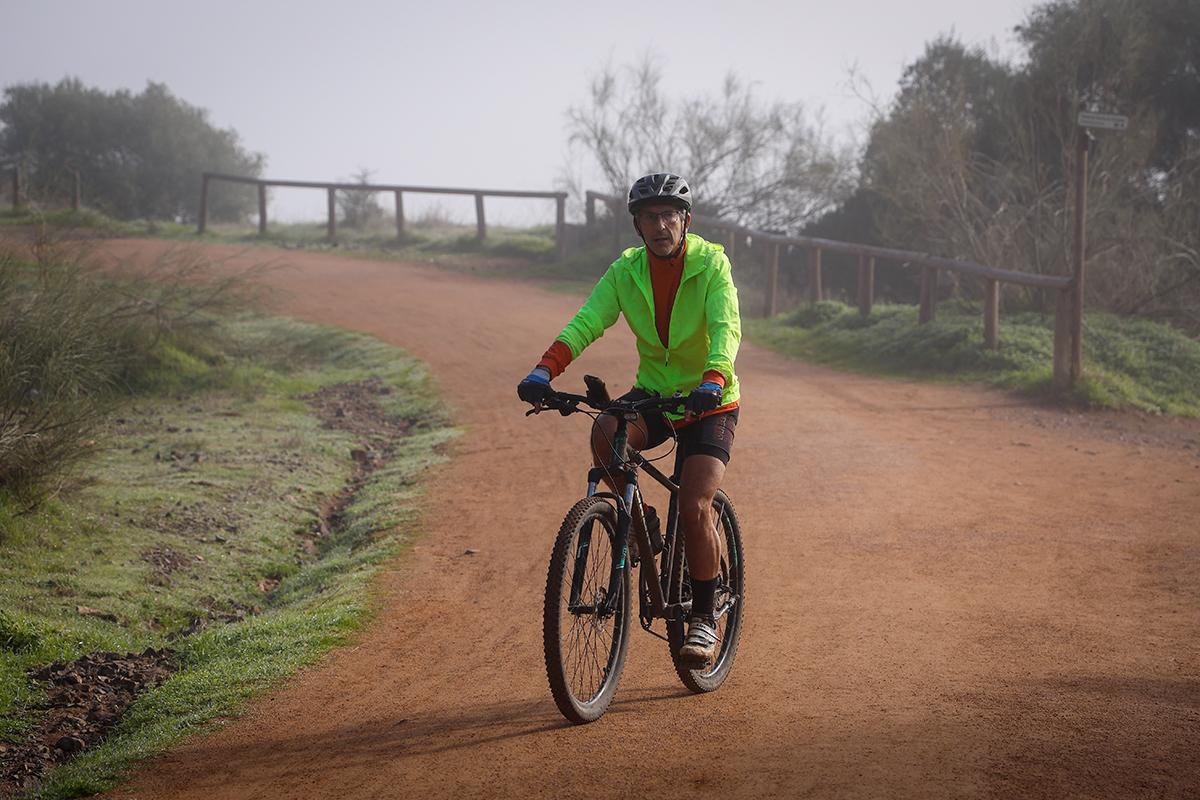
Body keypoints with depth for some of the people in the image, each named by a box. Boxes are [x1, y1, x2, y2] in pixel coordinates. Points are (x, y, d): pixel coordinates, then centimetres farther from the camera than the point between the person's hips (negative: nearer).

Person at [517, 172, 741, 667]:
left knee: (695, 507, -18)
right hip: (653, 392, 3)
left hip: (710, 402, -3)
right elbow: (586, 323, -19)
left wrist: (712, 382, -49)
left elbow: (726, 328, -30)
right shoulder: (626, 272, -6)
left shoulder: (711, 263, -15)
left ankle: (704, 618, 0)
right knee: (604, 432, -30)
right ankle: (636, 520, -3)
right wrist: (544, 371, -36)